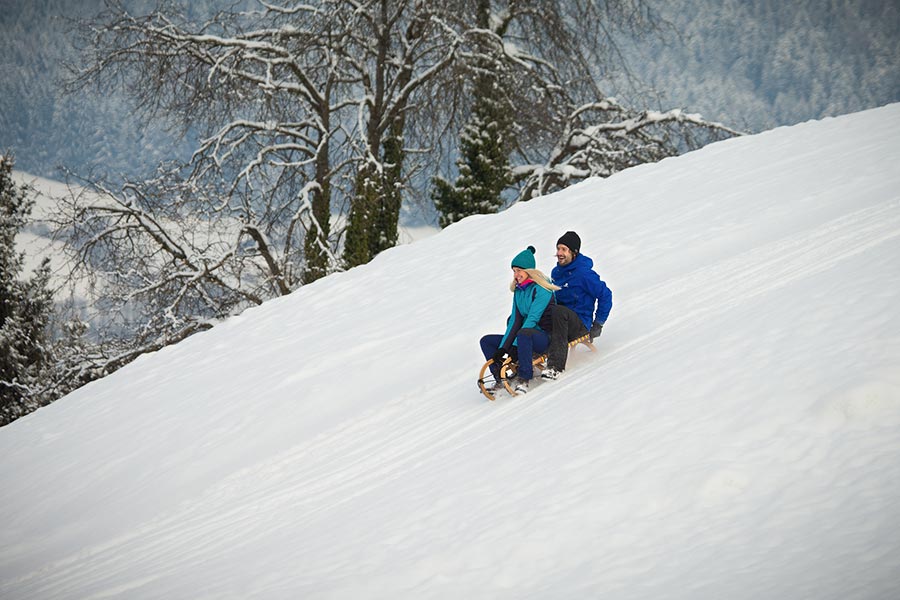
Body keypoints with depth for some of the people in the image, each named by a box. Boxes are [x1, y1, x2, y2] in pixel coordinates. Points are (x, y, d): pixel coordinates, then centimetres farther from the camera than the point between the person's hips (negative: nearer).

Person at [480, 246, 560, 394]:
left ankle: (524, 379, -34)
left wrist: (515, 347, -26)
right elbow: (515, 321, 6)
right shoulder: (518, 291, 10)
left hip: (545, 337, -8)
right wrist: (502, 348, -6)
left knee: (523, 334, -41)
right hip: (525, 337, 8)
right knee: (486, 341, 1)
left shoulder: (541, 290, -13)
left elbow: (532, 319, -21)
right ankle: (501, 378, -16)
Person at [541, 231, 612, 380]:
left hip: (580, 325, -7)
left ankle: (555, 366, -43)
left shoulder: (583, 274, -12)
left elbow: (605, 295, -9)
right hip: (562, 320, 7)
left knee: (558, 312, -40)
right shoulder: (556, 272, 10)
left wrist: (598, 324, -8)